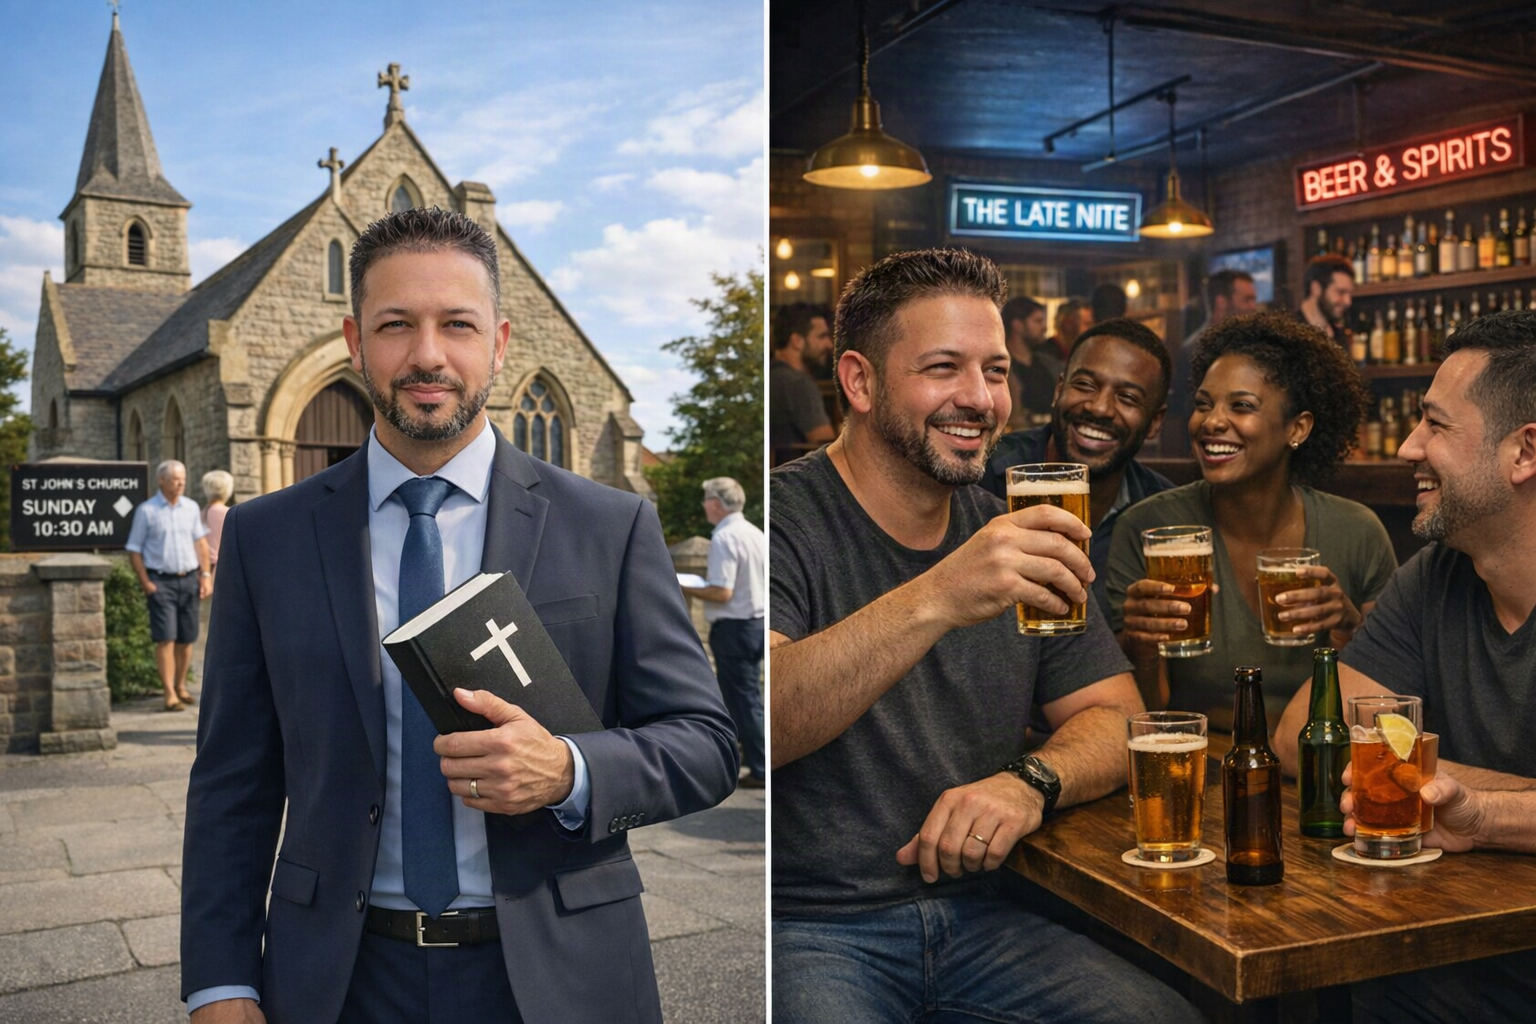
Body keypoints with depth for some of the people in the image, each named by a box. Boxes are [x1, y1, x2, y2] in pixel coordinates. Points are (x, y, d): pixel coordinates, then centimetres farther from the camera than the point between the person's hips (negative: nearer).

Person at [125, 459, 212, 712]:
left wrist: (205, 574, 8)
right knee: (165, 638, -9)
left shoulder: (191, 507, 9)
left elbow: (200, 542, 16)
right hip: (161, 581, -4)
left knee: (186, 639, 8)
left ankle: (180, 686, 22)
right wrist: (145, 582, -8)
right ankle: (170, 694, -7)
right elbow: (134, 550, -1)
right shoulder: (146, 511, -3)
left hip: (189, 579, 4)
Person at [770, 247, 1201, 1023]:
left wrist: (1033, 781, -14)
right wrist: (933, 601, -39)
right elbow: (757, 726, -27)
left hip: (975, 914, 5)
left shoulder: (1016, 537, 8)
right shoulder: (786, 521, -11)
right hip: (804, 925, -5)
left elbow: (1115, 718, 8)